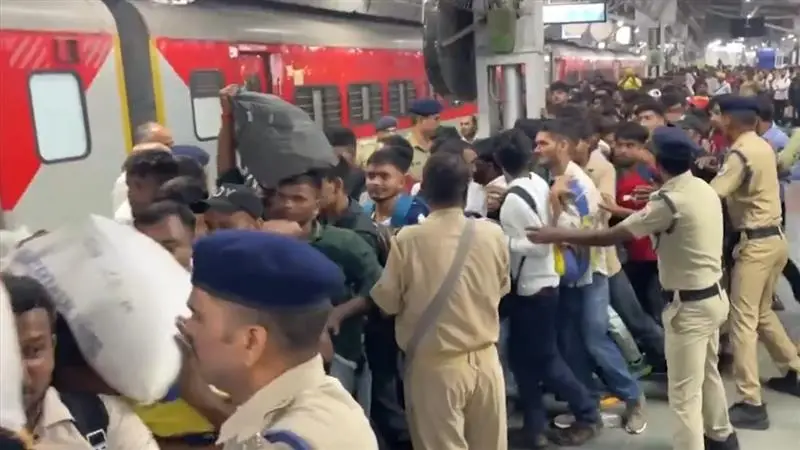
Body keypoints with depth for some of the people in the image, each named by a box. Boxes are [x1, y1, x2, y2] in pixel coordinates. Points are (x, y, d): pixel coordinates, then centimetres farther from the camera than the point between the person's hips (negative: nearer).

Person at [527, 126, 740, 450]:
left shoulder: (670, 201, -23)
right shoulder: (704, 189, 3)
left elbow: (609, 237, -21)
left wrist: (556, 235, -14)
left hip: (689, 304, -10)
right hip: (713, 296, 10)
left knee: (684, 393, 0)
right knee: (707, 373, 28)